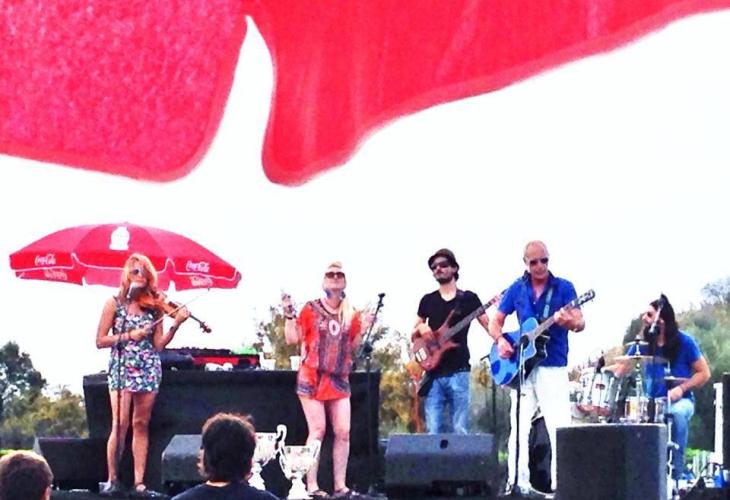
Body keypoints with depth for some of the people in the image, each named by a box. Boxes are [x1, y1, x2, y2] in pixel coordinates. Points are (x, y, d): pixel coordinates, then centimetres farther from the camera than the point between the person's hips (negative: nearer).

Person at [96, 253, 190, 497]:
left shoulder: (153, 306, 7)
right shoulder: (115, 303, 1)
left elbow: (158, 344, 2)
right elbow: (101, 341, -2)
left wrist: (176, 324, -10)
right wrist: (129, 336, -12)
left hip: (148, 369, 3)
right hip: (122, 368, -3)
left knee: (141, 425, 3)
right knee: (120, 424, -11)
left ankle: (139, 483, 2)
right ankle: (112, 480, -2)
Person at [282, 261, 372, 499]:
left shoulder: (350, 314, 10)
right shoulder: (311, 309, 0)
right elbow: (292, 339, -1)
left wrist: (362, 330, 3)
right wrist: (289, 314, -12)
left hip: (339, 380, 4)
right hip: (312, 378, -4)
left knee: (343, 432, -1)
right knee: (318, 430, -9)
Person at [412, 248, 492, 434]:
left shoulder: (468, 298, 7)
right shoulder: (428, 300, 16)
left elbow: (489, 325, 3)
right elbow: (413, 335, 21)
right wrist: (420, 329, -2)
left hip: (458, 372, -2)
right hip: (434, 374, 2)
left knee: (460, 431, -6)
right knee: (433, 431, -5)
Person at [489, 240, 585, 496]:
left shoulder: (564, 287, 0)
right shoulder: (516, 289, 8)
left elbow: (580, 323, -8)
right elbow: (495, 323, 13)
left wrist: (569, 321, -31)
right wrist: (501, 340, -8)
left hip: (553, 368, -3)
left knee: (559, 428, -9)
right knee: (518, 429, 2)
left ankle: (561, 485, -7)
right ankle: (519, 484, 6)